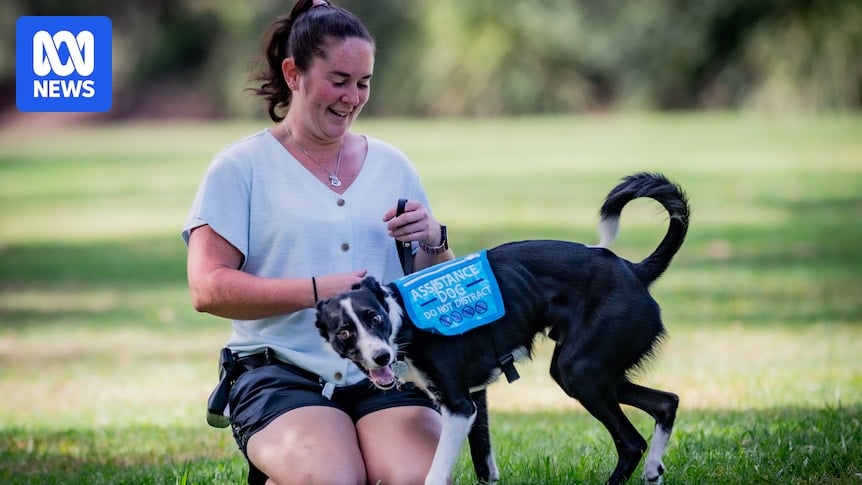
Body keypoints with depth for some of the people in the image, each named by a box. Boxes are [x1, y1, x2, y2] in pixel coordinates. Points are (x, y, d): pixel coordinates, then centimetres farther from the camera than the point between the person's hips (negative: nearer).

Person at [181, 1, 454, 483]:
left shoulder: (392, 165, 16)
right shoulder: (242, 167, 4)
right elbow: (208, 290, -7)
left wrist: (434, 241, -3)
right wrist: (317, 291, -16)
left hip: (388, 376, 2)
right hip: (283, 375, -2)